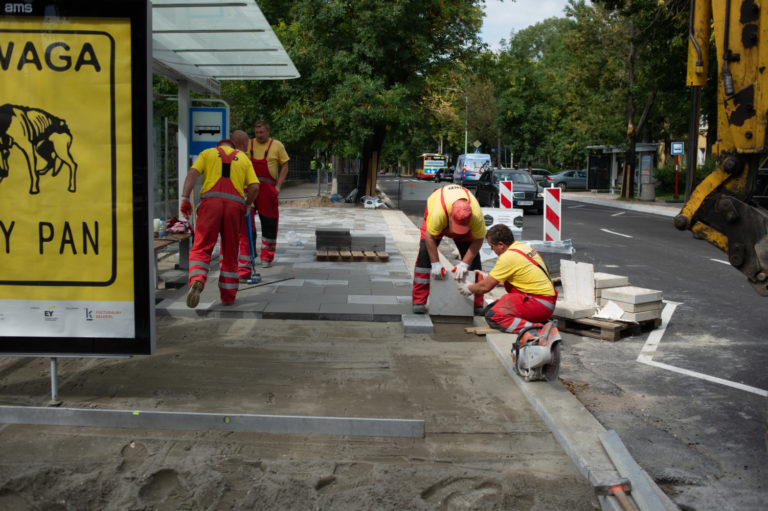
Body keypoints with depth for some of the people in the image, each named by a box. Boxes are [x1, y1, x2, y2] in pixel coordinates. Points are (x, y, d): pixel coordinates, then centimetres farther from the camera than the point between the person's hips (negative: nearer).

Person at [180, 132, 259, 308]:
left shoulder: (207, 153, 21)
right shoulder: (243, 158, 25)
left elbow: (192, 173, 2)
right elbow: (254, 187, 11)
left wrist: (185, 198, -4)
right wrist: (246, 205, 25)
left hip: (210, 202, -1)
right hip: (235, 204, 1)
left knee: (201, 248, -3)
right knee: (230, 253, 12)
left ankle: (197, 281, -29)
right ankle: (228, 296, 17)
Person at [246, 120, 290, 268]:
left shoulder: (277, 145, 4)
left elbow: (285, 166, 6)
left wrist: (278, 186, -3)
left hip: (268, 189, -2)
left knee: (269, 223, 0)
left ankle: (267, 257, 11)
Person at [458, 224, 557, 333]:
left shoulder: (508, 257, -17)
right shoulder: (523, 246, 10)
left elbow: (485, 287, -9)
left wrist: (469, 289, 8)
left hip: (540, 304, -10)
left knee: (493, 316, -20)